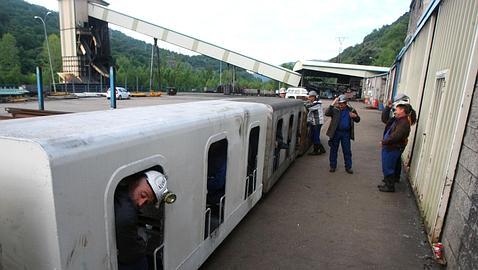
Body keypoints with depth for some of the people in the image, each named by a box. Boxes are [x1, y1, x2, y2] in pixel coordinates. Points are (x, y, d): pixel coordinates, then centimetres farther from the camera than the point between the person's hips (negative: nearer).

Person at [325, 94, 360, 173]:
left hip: (346, 133, 2)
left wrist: (355, 116, -12)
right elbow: (327, 113, -23)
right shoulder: (335, 109, -6)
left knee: (347, 151, 8)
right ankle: (333, 166, 21)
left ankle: (348, 167, 20)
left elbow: (358, 120, 11)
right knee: (333, 150, 8)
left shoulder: (350, 110, 3)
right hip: (335, 132, -1)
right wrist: (332, 104, -28)